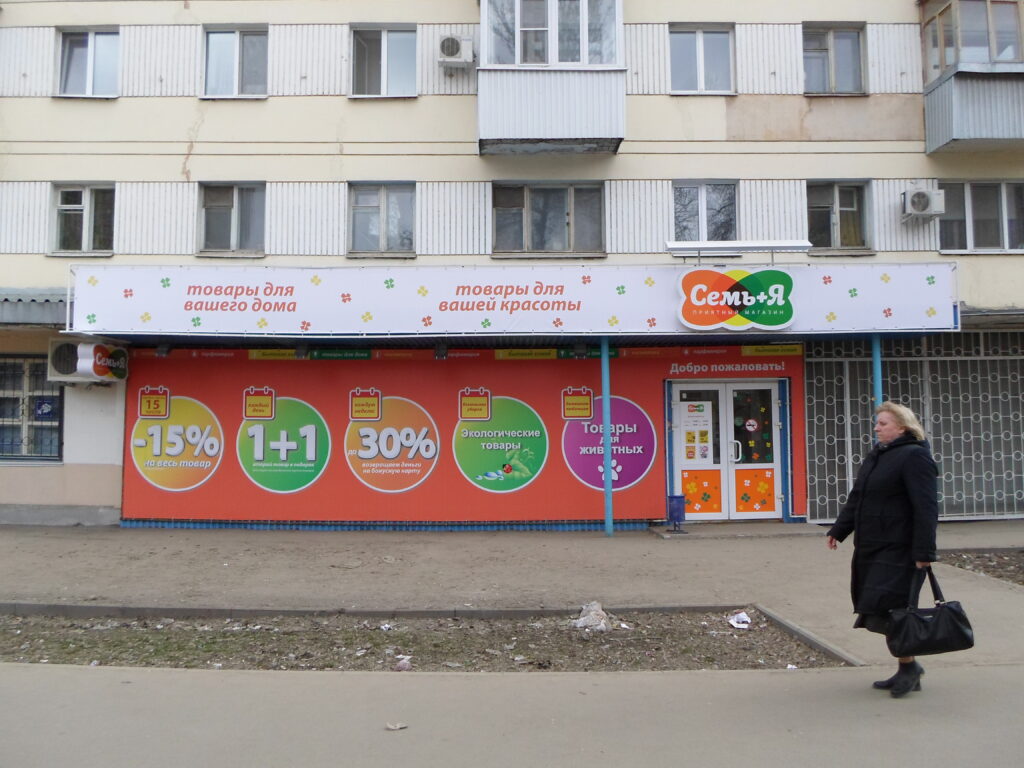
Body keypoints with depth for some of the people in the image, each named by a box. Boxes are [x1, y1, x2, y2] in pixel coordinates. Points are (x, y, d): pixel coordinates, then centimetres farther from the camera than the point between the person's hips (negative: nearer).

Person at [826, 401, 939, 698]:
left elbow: (925, 507, -17)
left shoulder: (914, 456, -11)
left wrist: (924, 551, -20)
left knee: (888, 610, -8)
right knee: (878, 613, 11)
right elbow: (856, 499, 21)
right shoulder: (875, 456, 16)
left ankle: (910, 666, 12)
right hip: (869, 549, 9)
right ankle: (907, 671, 25)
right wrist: (838, 531, 15)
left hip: (897, 551, -9)